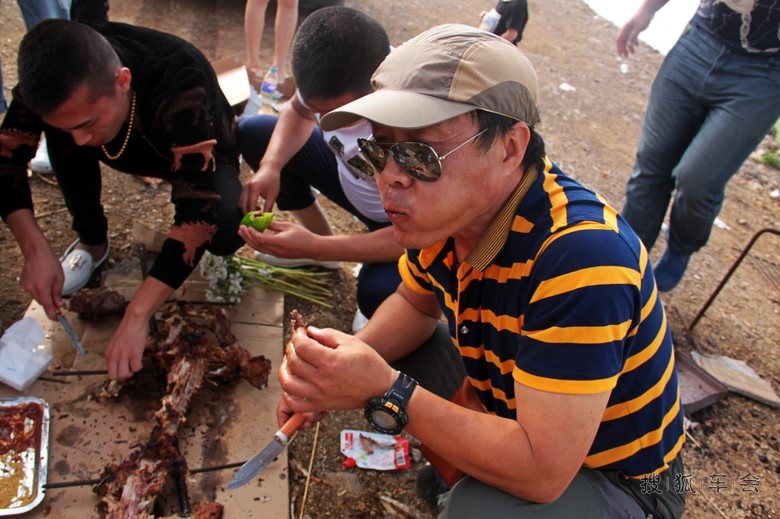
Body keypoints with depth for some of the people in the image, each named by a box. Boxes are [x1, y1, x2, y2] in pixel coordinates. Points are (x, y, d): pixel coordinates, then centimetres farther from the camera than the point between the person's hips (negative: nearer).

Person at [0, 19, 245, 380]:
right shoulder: (55, 75, -29)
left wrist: (136, 316, -49)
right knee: (59, 136, -25)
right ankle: (92, 242, 0)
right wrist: (35, 249, -34)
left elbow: (197, 210, -45)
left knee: (225, 233, -35)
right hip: (134, 145, 4)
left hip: (199, 158, -4)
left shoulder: (182, 85, -42)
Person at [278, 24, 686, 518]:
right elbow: (415, 304, 6)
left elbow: (542, 472, -33)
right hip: (514, 407, 7)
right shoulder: (450, 208, -12)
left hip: (613, 478, -7)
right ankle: (457, 479, 22)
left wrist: (384, 392, -34)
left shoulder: (581, 256, -35)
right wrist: (345, 361, -12)